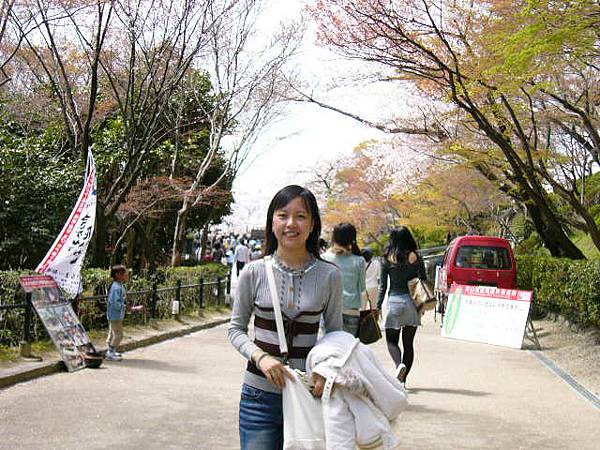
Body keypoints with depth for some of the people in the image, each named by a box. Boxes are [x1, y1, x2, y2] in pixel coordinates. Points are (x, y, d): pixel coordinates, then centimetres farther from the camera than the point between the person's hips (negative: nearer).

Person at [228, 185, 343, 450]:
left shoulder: (329, 276, -3)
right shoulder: (254, 273, -5)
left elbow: (334, 333, 7)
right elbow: (236, 329, 4)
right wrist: (260, 356, -14)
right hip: (259, 395, 0)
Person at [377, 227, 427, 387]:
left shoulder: (387, 259, -2)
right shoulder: (416, 258, 2)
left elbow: (383, 285, -1)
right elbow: (424, 282, 4)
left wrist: (378, 306, 4)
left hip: (395, 301, -2)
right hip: (413, 302, 2)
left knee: (391, 340, 9)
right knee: (409, 343, 10)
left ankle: (399, 364, -20)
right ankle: (402, 380, 11)